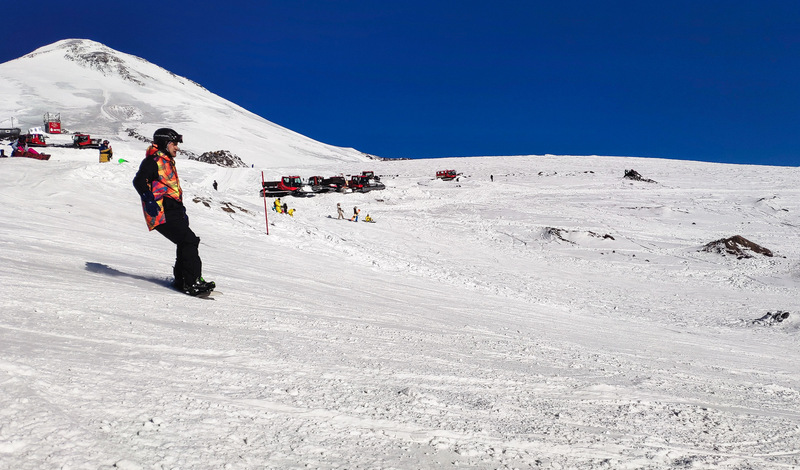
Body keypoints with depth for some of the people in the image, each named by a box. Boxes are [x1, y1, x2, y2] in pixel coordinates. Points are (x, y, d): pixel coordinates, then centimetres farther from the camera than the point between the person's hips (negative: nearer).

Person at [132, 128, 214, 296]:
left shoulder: (168, 163, 26)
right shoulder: (152, 161, -5)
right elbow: (139, 181, -20)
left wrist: (182, 211, 29)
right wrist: (150, 200, -34)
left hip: (174, 211, 10)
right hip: (162, 213, -10)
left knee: (187, 244, 6)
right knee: (189, 241, -17)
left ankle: (181, 280, 15)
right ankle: (192, 282, -16)